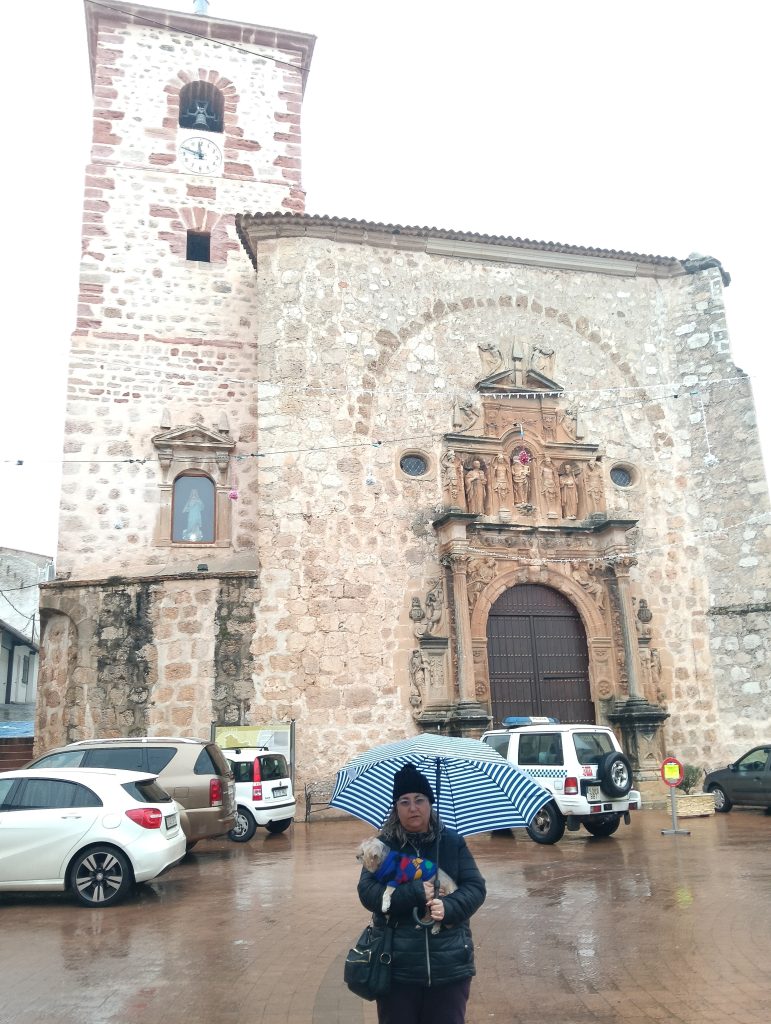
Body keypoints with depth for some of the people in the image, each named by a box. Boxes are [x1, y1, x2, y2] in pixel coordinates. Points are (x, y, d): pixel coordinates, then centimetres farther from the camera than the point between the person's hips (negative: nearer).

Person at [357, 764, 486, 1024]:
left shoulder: (453, 842, 2)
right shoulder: (384, 846, -2)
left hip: (450, 966, 1)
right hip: (397, 966, -1)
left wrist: (449, 907, -20)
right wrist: (416, 893, -21)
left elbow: (476, 887, -1)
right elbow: (367, 892, -11)